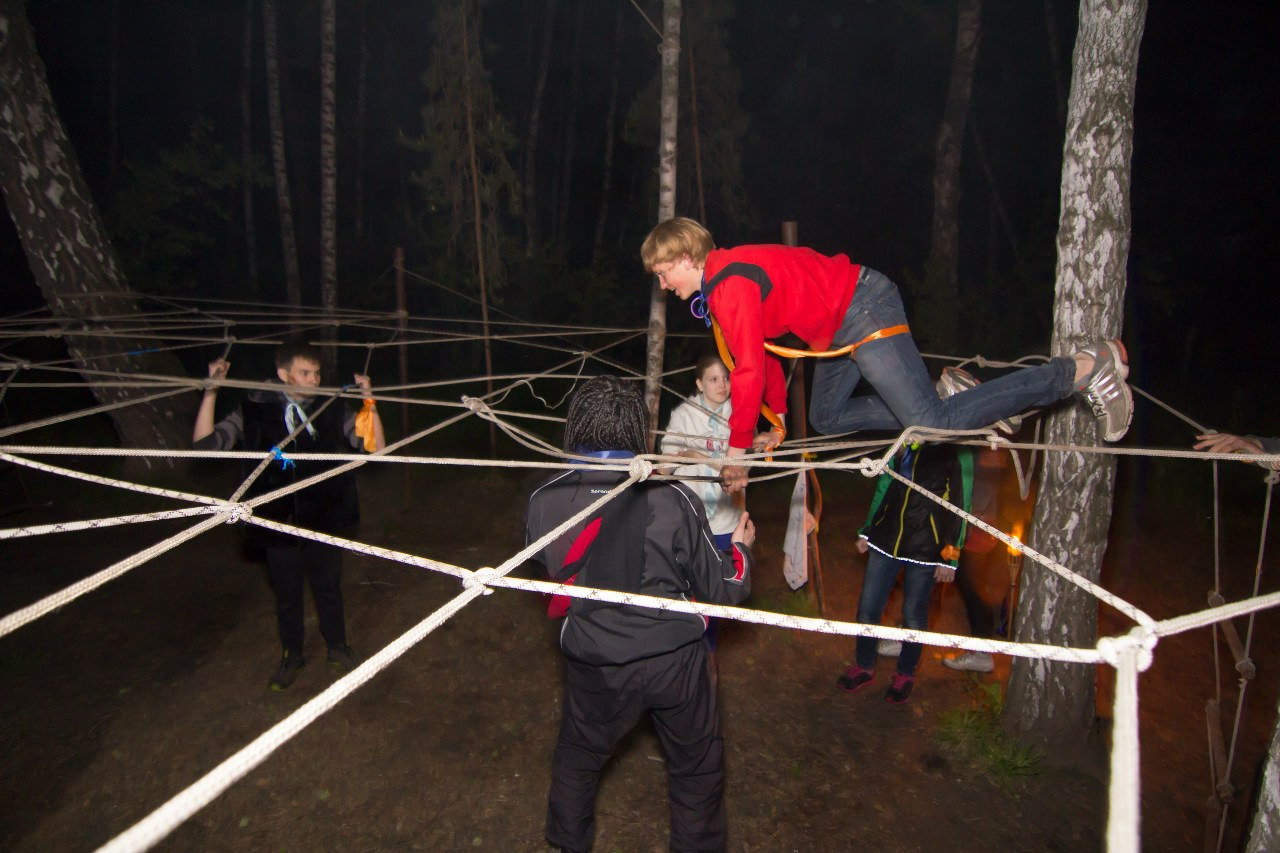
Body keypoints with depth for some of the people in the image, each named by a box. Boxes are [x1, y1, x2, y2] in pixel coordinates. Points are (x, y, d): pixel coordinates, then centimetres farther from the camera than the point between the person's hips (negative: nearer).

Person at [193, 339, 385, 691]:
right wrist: (211, 392, -17)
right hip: (279, 521, 0)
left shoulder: (331, 410, -2)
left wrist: (369, 403, -16)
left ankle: (337, 647, 38)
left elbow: (376, 445, -3)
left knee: (328, 588, 15)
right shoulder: (255, 411, -4)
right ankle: (291, 655, 38)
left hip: (324, 519, 1)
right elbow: (204, 441, -9)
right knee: (287, 593, 15)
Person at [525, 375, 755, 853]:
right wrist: (741, 547, 8)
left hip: (593, 666, 2)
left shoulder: (544, 500, -15)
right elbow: (722, 590, -13)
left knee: (577, 756, 29)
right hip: (674, 660, -2)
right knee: (696, 767, 23)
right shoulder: (672, 499, -23)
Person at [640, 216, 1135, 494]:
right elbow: (760, 357, 21)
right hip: (840, 327, 10)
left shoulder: (731, 287, -20)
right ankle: (947, 397, 12)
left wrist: (737, 450, -14)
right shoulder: (722, 281, 13)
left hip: (863, 309, -10)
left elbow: (750, 371, -24)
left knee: (932, 424, -15)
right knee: (826, 419, 17)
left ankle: (1082, 370, -5)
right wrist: (777, 421, 22)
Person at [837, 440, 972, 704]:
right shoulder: (901, 441, 6)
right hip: (886, 540, 4)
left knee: (914, 614, 9)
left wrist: (950, 558, -8)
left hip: (925, 549, -4)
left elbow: (961, 504, -7)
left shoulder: (957, 452, -9)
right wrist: (866, 531, 16)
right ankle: (864, 667, 29)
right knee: (867, 608, 7)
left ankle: (905, 674, 32)